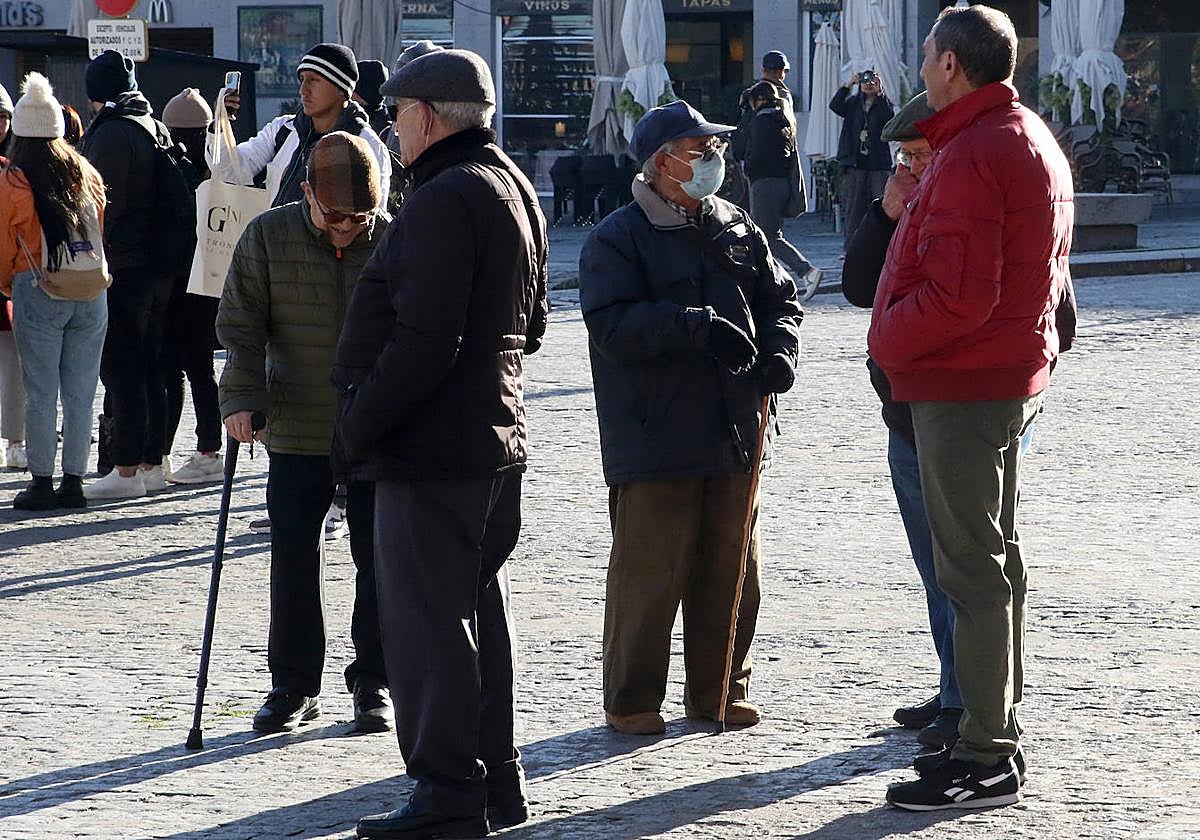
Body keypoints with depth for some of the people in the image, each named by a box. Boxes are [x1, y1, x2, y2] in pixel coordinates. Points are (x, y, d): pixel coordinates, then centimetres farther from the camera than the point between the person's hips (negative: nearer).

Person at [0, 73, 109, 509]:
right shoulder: (86, 175, 8)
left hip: (39, 293, -4)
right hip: (91, 293, 4)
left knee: (41, 395, 0)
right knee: (80, 393, 7)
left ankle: (42, 483, 0)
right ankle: (74, 481, 9)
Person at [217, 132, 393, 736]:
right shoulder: (267, 238, -4)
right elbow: (240, 325, -2)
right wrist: (242, 398, -13)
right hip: (297, 433, 0)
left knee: (379, 558, 3)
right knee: (293, 559, 1)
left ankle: (373, 682, 15)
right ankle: (294, 686, 12)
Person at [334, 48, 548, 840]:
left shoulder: (444, 201, -19)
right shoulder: (515, 189, 14)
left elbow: (423, 339, -25)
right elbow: (529, 323, 22)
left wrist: (359, 424, -16)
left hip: (430, 448, -10)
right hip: (497, 436, 10)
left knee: (428, 619, -5)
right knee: (482, 607, 16)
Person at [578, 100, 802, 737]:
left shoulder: (736, 230, 13)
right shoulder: (617, 239, -7)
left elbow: (780, 300, 17)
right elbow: (612, 325, -19)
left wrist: (777, 352, -4)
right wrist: (698, 327, -28)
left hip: (734, 436, 6)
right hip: (653, 439, -6)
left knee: (730, 569, 12)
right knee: (649, 571, -3)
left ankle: (719, 689, 24)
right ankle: (632, 700, 8)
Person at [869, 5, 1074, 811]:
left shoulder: (972, 156, -21)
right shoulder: (1035, 139, 13)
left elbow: (958, 297, -27)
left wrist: (889, 338, -11)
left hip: (961, 387, -11)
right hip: (1015, 376, 11)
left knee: (973, 568, -7)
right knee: (996, 558, 17)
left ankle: (986, 760, -4)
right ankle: (998, 734, 25)